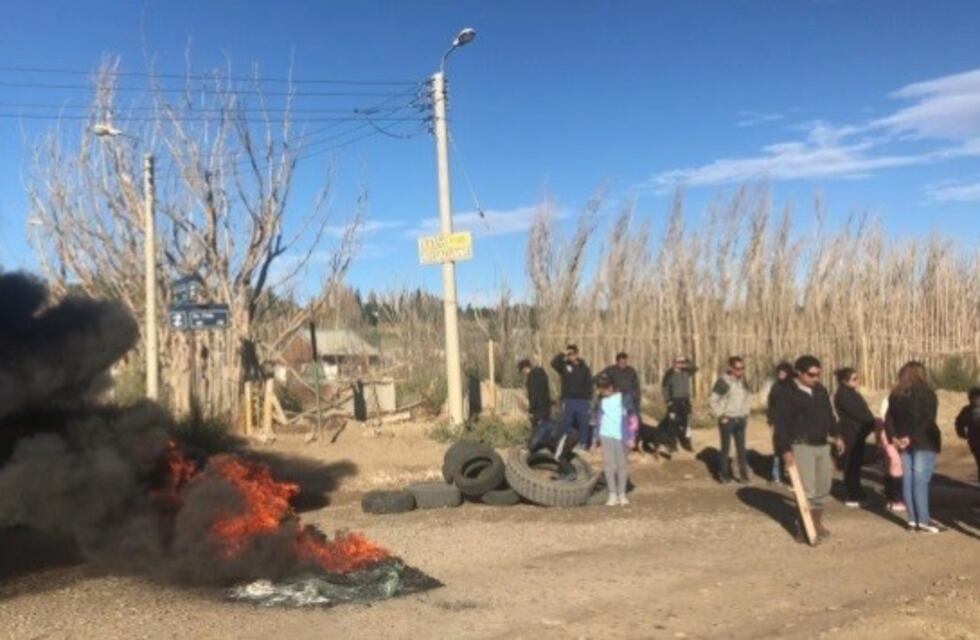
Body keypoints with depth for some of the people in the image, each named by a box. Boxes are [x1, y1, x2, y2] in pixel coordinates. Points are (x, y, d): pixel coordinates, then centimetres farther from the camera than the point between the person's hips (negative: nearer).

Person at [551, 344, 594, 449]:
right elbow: (554, 363, -16)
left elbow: (589, 383, 8)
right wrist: (563, 355, -18)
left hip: (582, 400, 1)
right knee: (566, 423, 2)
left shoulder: (583, 367, 8)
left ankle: (583, 444, 11)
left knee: (583, 423, 3)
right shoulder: (564, 365, 3)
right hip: (568, 400, -1)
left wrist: (589, 397, 0)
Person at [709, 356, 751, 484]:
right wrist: (719, 416, -11)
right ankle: (724, 474, 14)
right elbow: (713, 400, -8)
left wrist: (746, 415, 10)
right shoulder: (723, 381, -11)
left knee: (741, 448, 3)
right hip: (727, 420, -5)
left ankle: (744, 474, 8)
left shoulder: (743, 381, 7)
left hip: (740, 420, 5)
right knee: (725, 447, 4)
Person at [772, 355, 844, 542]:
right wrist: (786, 450, -19)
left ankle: (817, 522, 28)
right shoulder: (788, 395, -13)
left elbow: (829, 414, 22)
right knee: (807, 490, -10)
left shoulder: (821, 391, 9)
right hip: (802, 446, -7)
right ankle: (802, 527, 0)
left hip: (822, 445, 7)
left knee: (823, 488, 13)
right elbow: (780, 423, -15)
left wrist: (836, 435, 17)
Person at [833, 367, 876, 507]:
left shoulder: (852, 393, 16)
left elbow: (862, 410, 15)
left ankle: (856, 494, 22)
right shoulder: (843, 395, -15)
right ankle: (850, 497, 1)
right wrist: (874, 422, -13)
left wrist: (873, 421, -1)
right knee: (851, 464, -5)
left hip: (858, 433, 9)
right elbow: (857, 413, -19)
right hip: (851, 434, -9)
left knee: (857, 464, 14)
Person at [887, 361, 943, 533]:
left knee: (908, 480, 6)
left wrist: (894, 437, -5)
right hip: (924, 442, -5)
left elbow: (889, 418, 3)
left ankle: (912, 520, 9)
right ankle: (923, 521, -6)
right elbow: (927, 420, -16)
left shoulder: (895, 394, 9)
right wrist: (911, 438, -17)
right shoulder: (926, 392, -6)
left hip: (903, 443, 5)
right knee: (921, 481, -6)